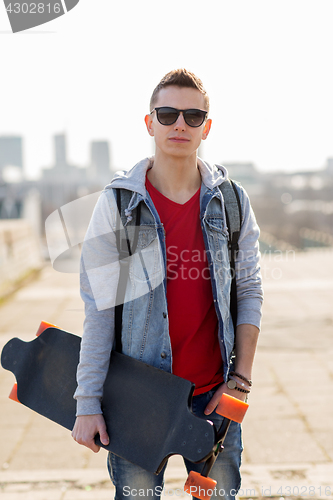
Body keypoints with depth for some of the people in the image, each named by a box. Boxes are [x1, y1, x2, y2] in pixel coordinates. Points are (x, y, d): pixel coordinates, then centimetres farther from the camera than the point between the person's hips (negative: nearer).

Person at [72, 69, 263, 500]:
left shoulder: (231, 201, 2)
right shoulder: (118, 203, -5)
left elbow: (248, 290, 5)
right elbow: (99, 307, -6)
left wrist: (241, 378, -1)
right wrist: (87, 402, -8)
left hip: (214, 393, 2)